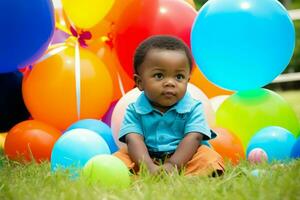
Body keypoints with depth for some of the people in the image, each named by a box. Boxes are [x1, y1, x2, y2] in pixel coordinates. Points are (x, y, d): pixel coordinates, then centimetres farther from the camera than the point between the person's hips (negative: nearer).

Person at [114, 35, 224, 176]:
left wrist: (173, 165, -29)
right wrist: (148, 167, -35)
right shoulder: (134, 111, -2)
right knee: (118, 159, -20)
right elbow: (134, 140, -16)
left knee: (210, 158, -26)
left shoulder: (193, 108, -2)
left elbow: (194, 138, -14)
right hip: (147, 158, 1)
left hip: (182, 159, -1)